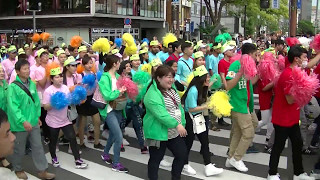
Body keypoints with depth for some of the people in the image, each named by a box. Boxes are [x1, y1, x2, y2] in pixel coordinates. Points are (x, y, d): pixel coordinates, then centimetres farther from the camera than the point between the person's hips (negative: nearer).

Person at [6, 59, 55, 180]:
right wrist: (23, 121, -27)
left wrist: (37, 116, 11)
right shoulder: (13, 87, -16)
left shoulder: (32, 84, 4)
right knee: (19, 149, 13)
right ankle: (18, 169, 35)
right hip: (20, 124, -5)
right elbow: (13, 107, -21)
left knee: (38, 147, 10)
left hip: (33, 122, 5)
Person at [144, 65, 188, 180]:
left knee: (182, 155, 14)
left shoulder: (172, 89, 6)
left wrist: (182, 123, 9)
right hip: (159, 133, -8)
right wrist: (177, 125, -28)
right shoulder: (152, 94, -22)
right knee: (156, 159, 7)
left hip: (175, 132, 8)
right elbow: (161, 114, -29)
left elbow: (178, 107, 13)